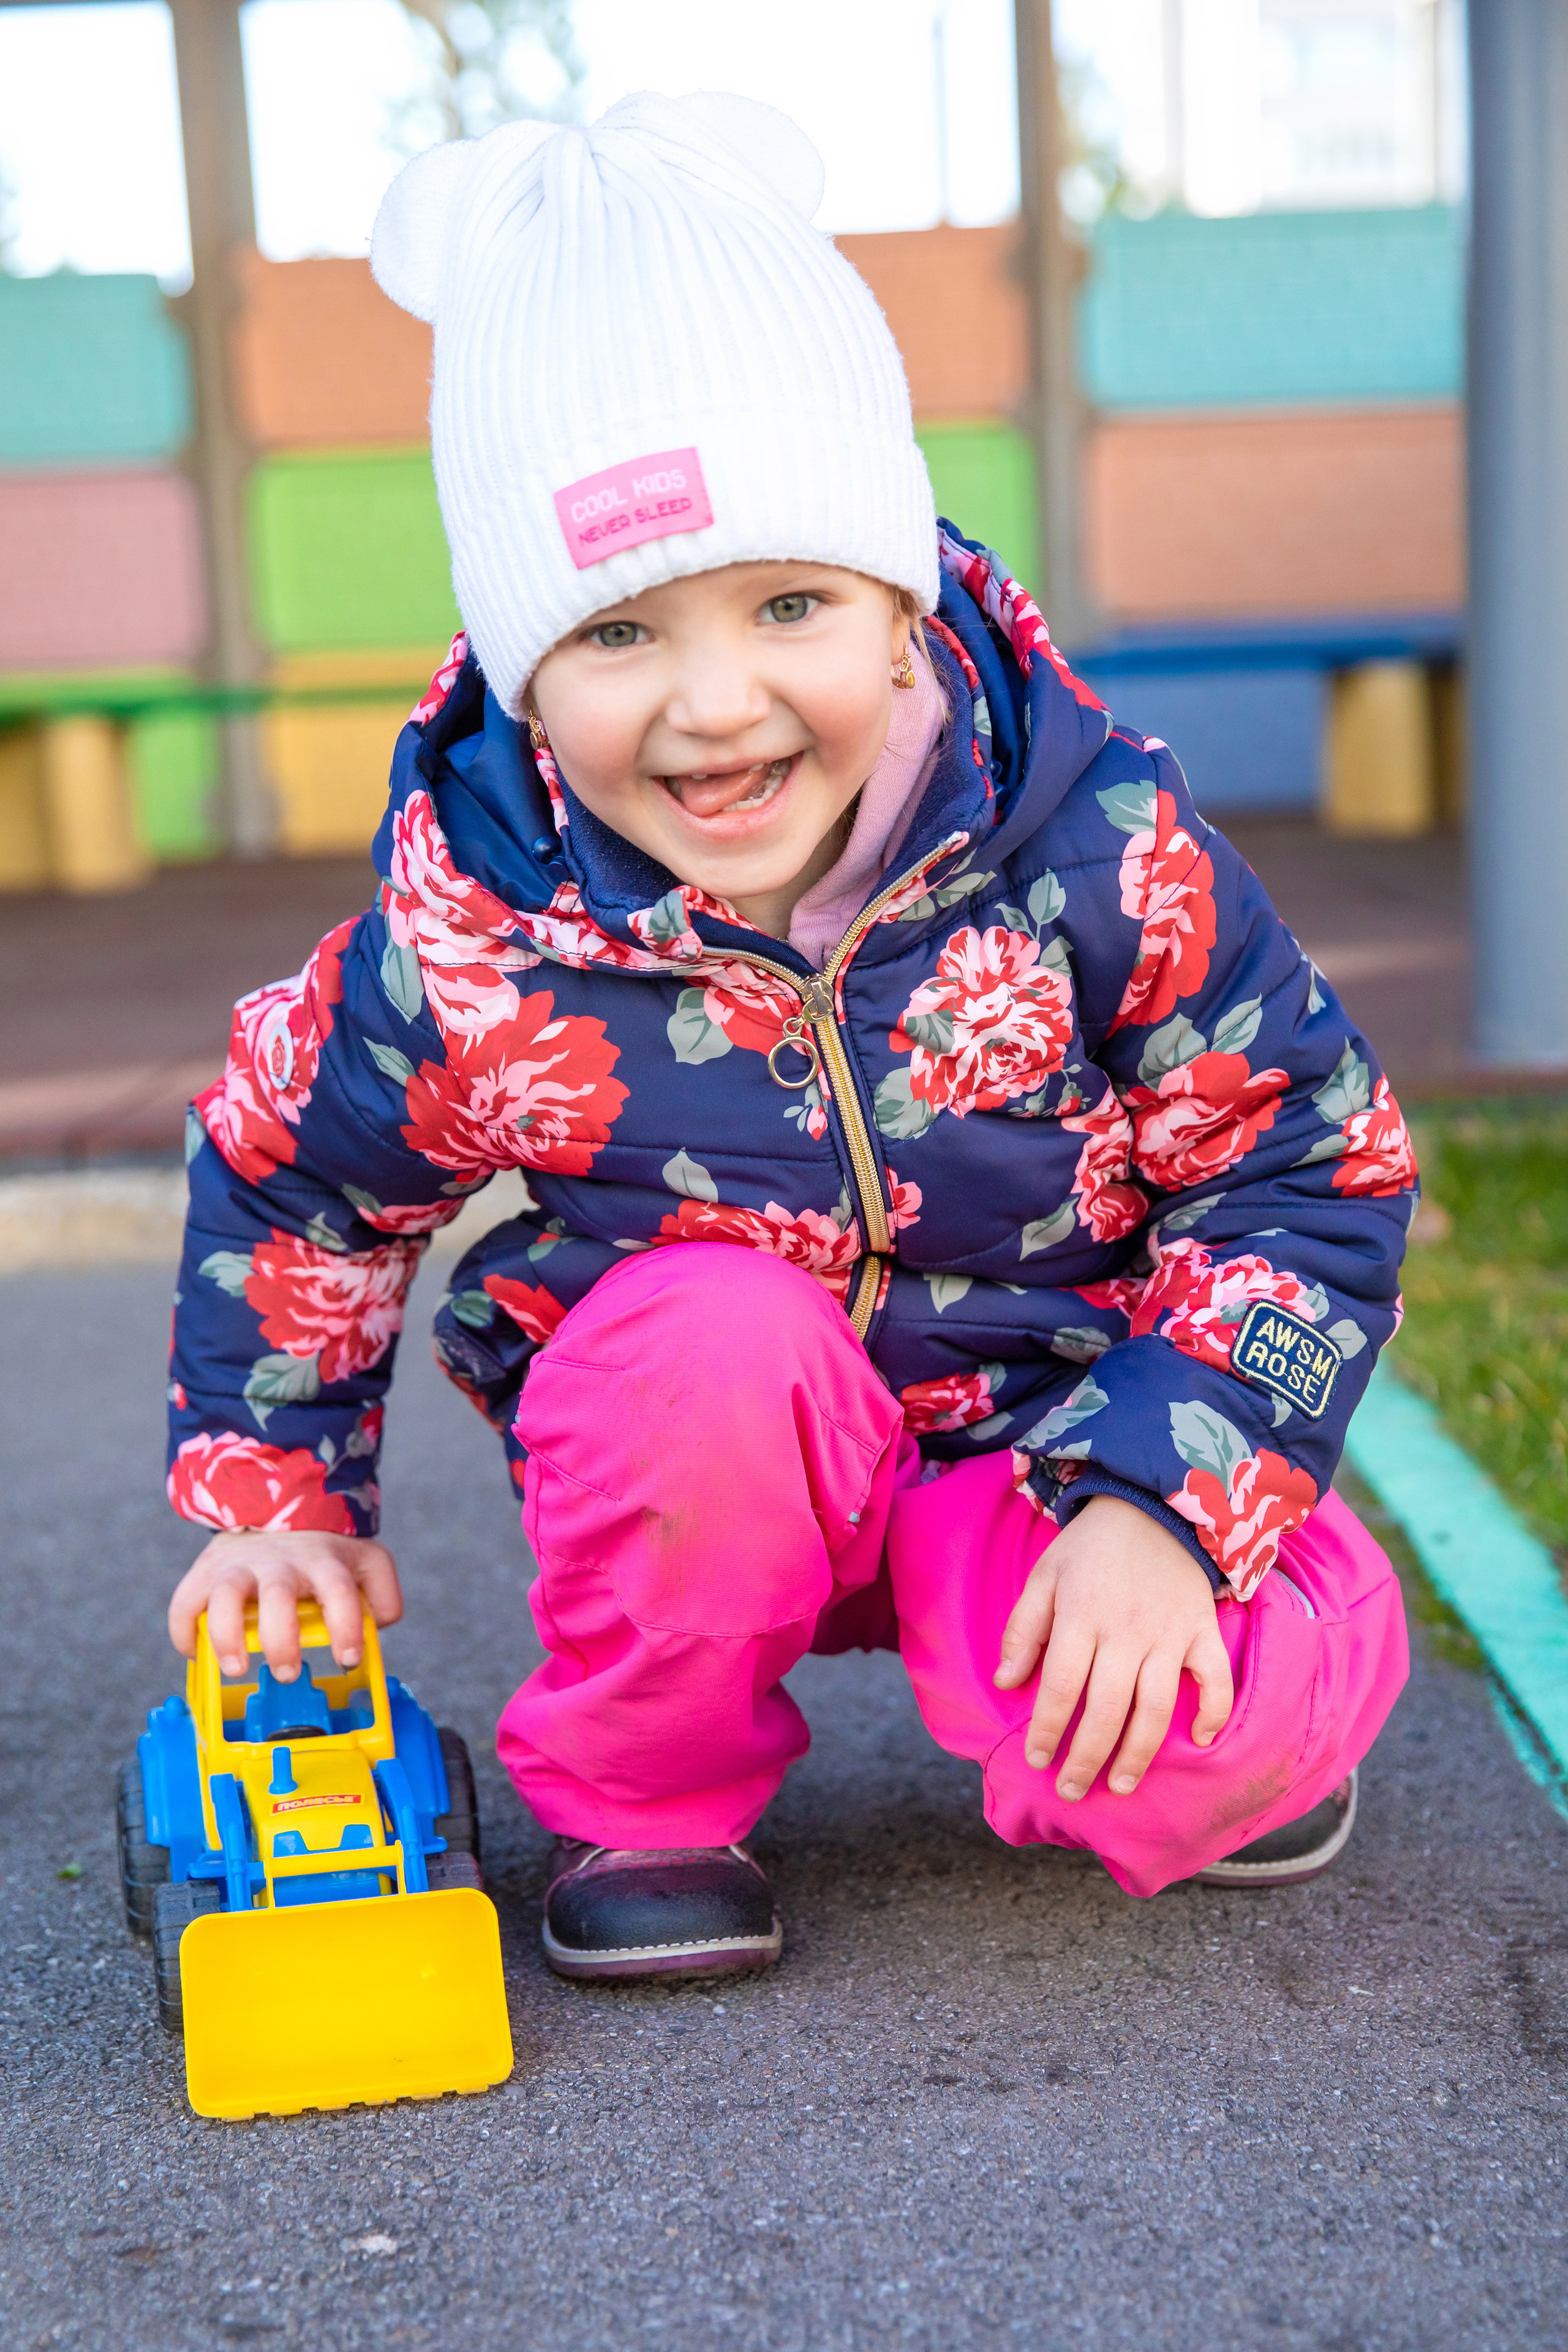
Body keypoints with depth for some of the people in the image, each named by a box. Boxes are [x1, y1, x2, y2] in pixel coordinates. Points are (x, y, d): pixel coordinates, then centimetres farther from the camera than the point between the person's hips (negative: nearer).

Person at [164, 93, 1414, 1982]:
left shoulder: (1098, 852, -22)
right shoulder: (469, 951, -21)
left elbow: (1311, 1170, -13)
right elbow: (281, 1178, 1)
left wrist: (1160, 1494, -24)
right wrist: (278, 1494, 6)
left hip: (1050, 1432, 0)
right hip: (699, 1471, 0)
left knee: (1237, 1733, -28)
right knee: (704, 1332, -36)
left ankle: (1129, 1764, 13)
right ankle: (637, 1795, -6)